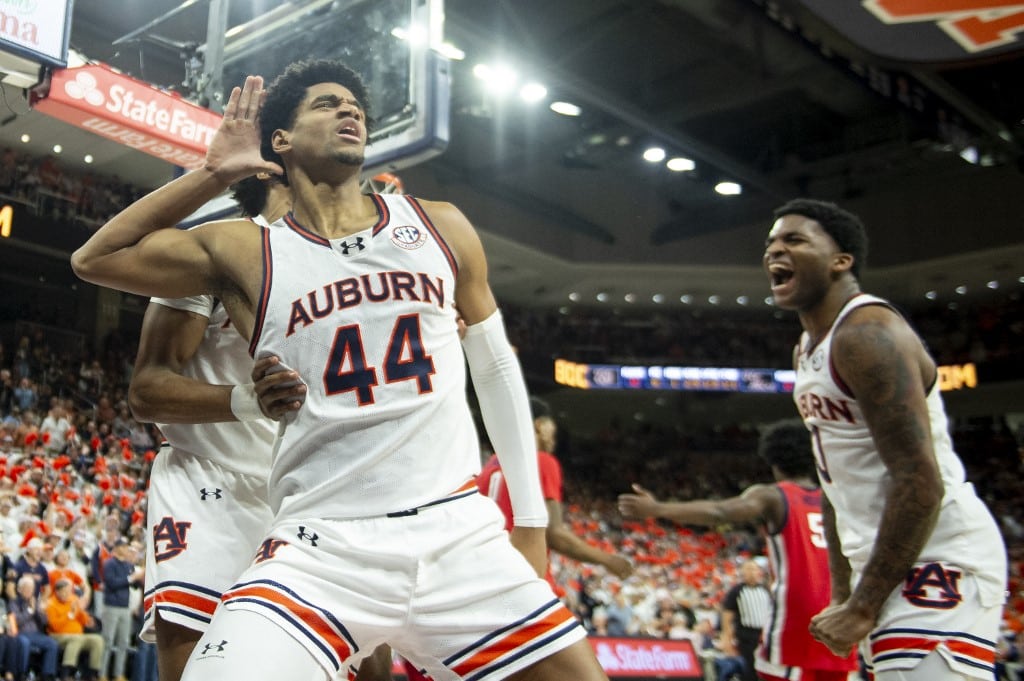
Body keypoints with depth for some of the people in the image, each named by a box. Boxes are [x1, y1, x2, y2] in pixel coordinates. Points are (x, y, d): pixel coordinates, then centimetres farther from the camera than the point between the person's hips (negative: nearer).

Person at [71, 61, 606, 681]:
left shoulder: (442, 228, 9)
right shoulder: (244, 254, 4)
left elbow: (496, 370, 17)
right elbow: (95, 259, 6)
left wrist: (531, 519, 15)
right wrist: (215, 173, 2)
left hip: (460, 532, 3)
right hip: (323, 547, -2)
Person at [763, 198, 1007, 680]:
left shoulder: (866, 333, -17)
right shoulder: (806, 351, 13)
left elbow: (920, 484, -24)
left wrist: (863, 608, -20)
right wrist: (842, 594, 17)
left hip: (938, 559, -10)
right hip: (882, 563, 10)